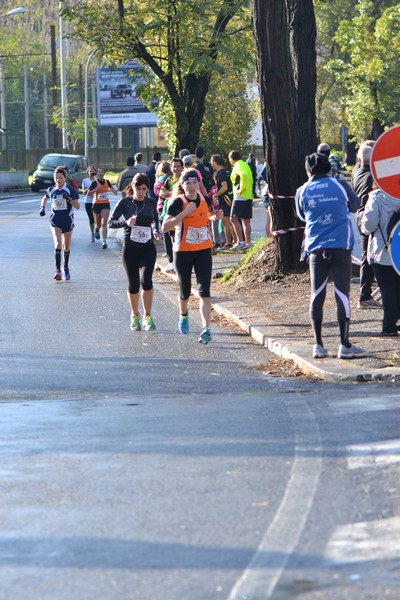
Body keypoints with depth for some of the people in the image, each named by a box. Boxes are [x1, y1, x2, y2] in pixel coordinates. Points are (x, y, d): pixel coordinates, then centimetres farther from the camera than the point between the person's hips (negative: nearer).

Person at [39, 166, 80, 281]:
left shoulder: (70, 190, -8)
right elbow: (45, 198, 23)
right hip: (55, 221, 0)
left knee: (66, 247, 13)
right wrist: (42, 207, 6)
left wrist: (69, 199, -26)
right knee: (57, 243, -20)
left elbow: (77, 206, -11)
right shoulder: (51, 190, 1)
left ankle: (66, 268, 35)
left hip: (68, 221, 0)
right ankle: (58, 270, -21)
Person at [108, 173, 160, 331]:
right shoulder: (125, 202, -4)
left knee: (146, 280, -17)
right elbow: (111, 221, -10)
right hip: (130, 248, -1)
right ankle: (134, 316, 29)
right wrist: (126, 222, -28)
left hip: (148, 248, 1)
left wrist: (156, 231, 2)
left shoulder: (151, 202, 4)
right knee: (133, 284, 7)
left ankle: (147, 316, -5)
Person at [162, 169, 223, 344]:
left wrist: (215, 215, -1)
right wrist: (184, 212, -30)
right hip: (183, 251, -2)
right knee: (185, 291, 13)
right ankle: (183, 315, 46)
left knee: (204, 290, -11)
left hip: (203, 250, 2)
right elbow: (165, 227, -23)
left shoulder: (205, 200, -1)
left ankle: (206, 329, -19)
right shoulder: (177, 202, -13)